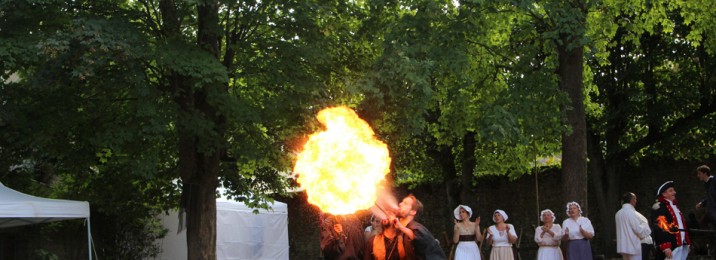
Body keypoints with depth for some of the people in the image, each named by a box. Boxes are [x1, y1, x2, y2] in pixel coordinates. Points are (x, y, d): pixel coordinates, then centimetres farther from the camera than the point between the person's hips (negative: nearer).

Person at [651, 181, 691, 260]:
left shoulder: (674, 206, 21)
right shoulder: (659, 208, -10)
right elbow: (660, 229, -19)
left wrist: (687, 242, 21)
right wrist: (665, 246, -25)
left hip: (681, 245, 10)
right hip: (670, 247, -10)